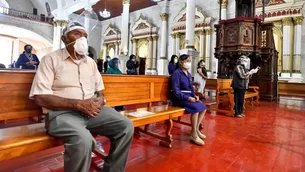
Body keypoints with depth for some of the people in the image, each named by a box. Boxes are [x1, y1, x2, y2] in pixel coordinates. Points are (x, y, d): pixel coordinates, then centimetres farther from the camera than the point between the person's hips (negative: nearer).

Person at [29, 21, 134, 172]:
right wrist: (78, 104, -19)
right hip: (62, 113, -5)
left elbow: (99, 90, 20)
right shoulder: (51, 59, -1)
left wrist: (100, 100, -7)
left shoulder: (91, 62, 17)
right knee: (83, 140, -36)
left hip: (92, 110, 6)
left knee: (126, 126, -13)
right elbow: (40, 97, -9)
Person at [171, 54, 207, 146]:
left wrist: (194, 96, -2)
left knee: (203, 107, -6)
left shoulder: (189, 74, 16)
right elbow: (176, 91, -18)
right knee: (196, 108, -27)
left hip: (189, 97, 9)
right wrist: (188, 98, -24)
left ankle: (196, 129, 6)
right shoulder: (177, 73, -11)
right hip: (179, 98, -9)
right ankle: (194, 134, -16)